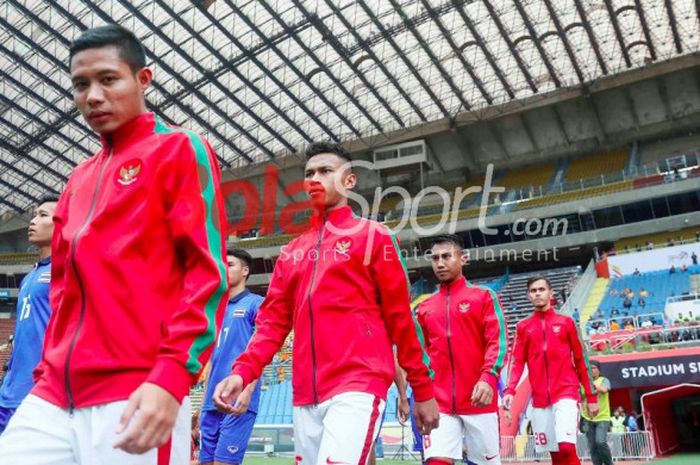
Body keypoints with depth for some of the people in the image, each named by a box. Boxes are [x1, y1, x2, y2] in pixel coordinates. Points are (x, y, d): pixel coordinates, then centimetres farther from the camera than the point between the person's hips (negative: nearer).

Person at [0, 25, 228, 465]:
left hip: (137, 396, -6)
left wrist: (172, 374, -21)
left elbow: (208, 270, -11)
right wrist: (48, 371, 16)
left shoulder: (180, 150, -1)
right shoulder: (78, 180, 20)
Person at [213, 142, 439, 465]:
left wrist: (423, 390, 2)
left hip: (357, 387, -5)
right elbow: (273, 321, 12)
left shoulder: (373, 236, 4)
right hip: (304, 396, 6)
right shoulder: (291, 251, 18)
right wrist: (242, 371, -4)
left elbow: (400, 317, 1)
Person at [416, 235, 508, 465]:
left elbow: (498, 341, -6)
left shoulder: (484, 296, 4)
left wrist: (488, 377, -21)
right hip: (439, 402, 2)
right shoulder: (425, 307, 13)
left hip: (478, 399, -2)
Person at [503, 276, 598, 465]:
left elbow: (581, 361, 8)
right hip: (539, 398, 2)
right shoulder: (523, 327, 9)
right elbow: (517, 362, 3)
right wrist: (510, 391, -13)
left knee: (567, 447, -19)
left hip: (566, 394, -2)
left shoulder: (566, 322, 6)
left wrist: (591, 396, 6)